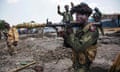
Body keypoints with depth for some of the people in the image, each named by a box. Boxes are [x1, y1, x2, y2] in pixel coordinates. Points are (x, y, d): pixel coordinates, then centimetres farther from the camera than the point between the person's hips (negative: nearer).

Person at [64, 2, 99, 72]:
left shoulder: (92, 30, -22)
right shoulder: (79, 29, 5)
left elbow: (78, 47, -31)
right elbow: (68, 44, 6)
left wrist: (71, 34, -18)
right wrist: (66, 34, -13)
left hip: (82, 66, -8)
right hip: (76, 63, 8)